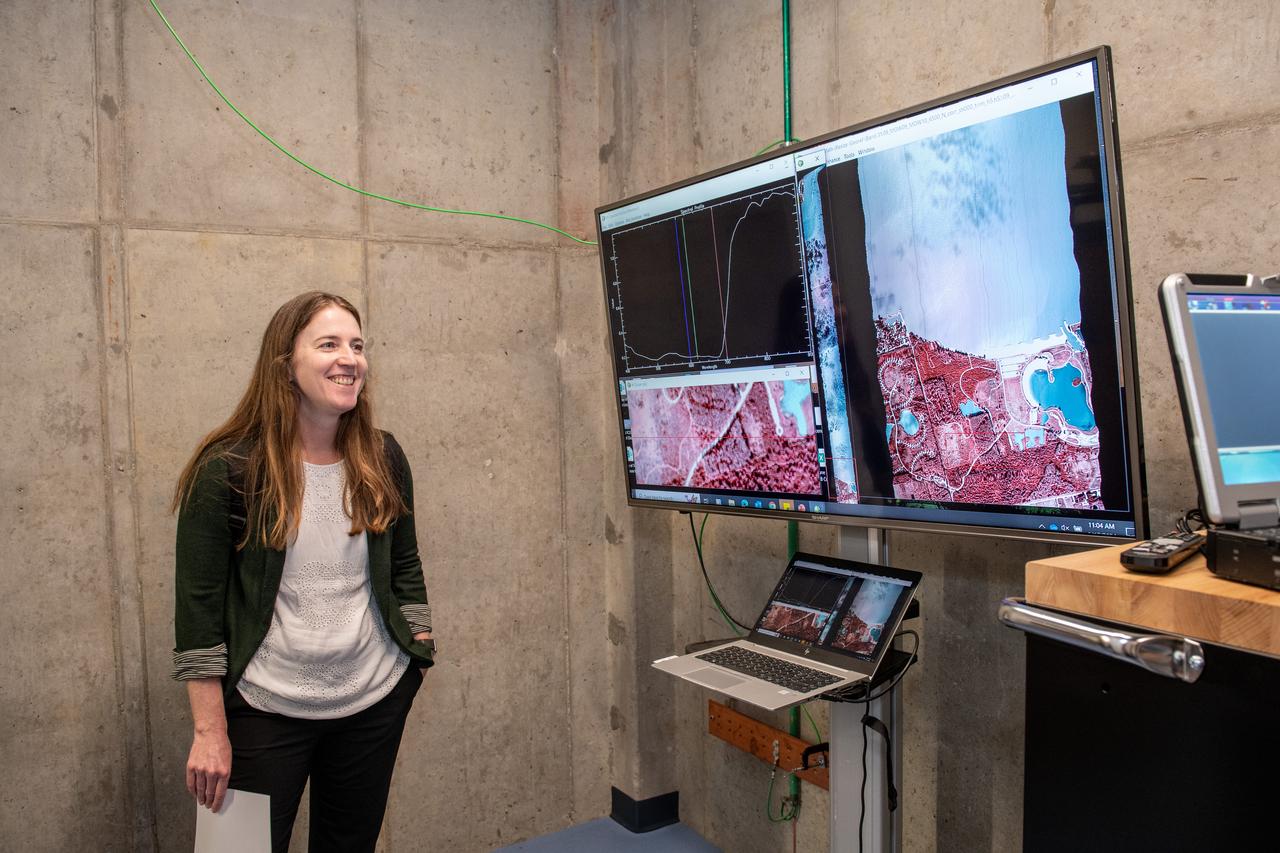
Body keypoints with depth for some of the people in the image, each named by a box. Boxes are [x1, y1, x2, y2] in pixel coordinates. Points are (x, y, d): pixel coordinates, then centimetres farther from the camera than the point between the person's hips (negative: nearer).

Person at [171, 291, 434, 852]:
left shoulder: (383, 459, 0)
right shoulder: (228, 469, -12)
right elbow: (198, 605, -11)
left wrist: (418, 652, 7)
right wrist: (210, 732, -10)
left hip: (376, 703, 4)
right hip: (264, 711, -3)